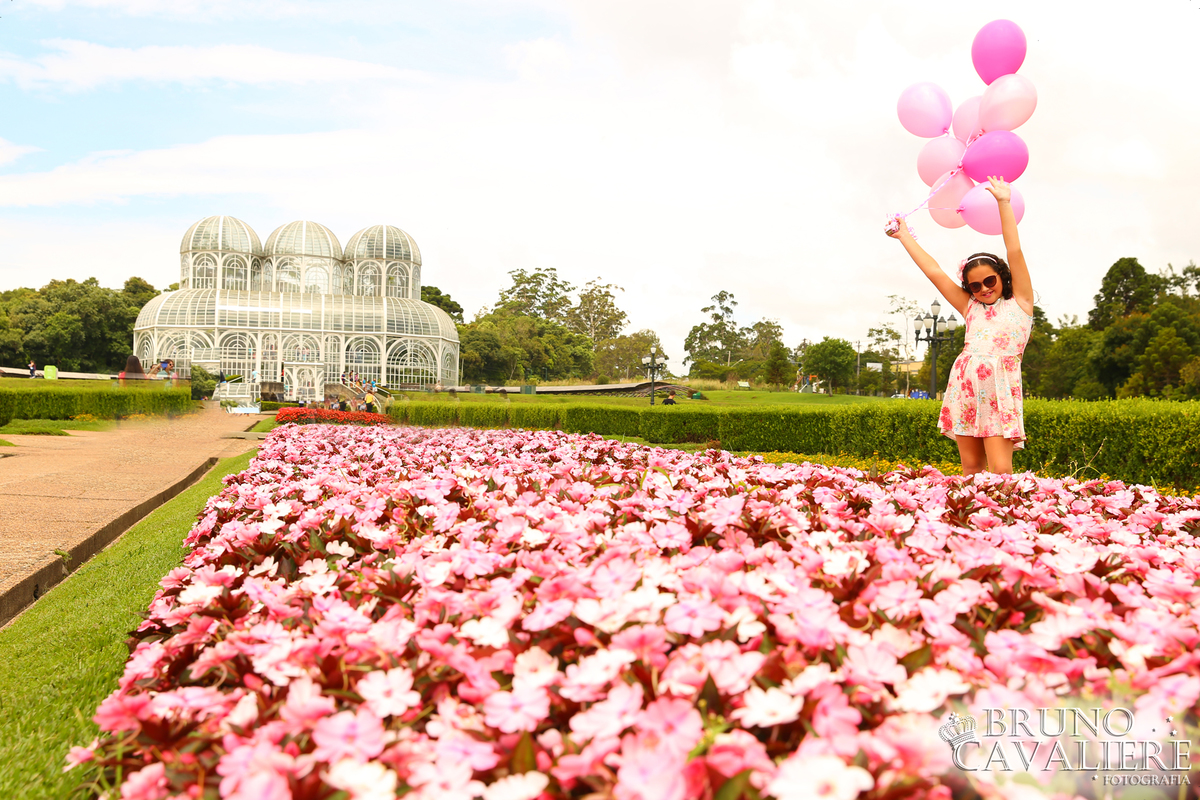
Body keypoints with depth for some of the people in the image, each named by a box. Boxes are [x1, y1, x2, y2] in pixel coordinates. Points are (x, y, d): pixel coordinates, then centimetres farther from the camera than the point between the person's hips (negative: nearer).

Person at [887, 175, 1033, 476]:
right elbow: (934, 272, 19)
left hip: (999, 390, -4)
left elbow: (1014, 252, 1)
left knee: (1000, 470, -13)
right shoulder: (971, 309, 17)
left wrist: (1004, 202, 2)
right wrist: (905, 236, 22)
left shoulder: (1019, 303, 9)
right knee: (970, 469, 4)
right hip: (964, 388, 4)